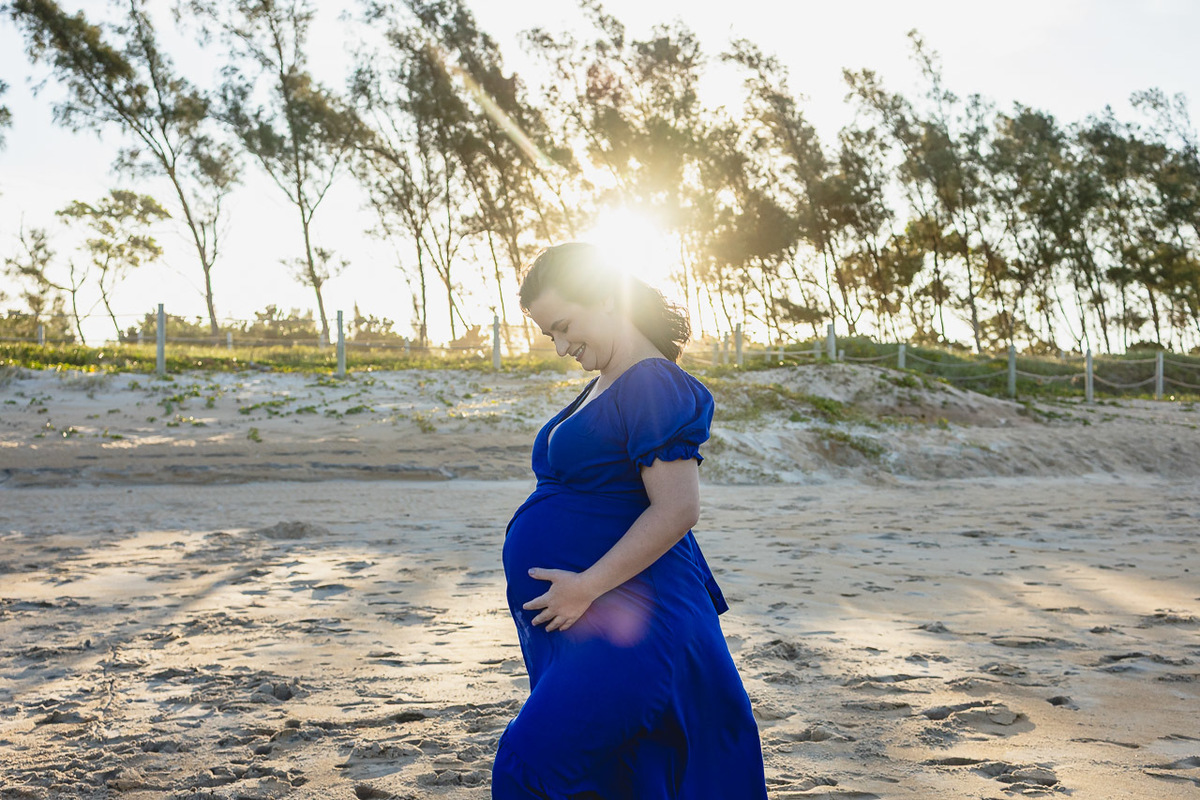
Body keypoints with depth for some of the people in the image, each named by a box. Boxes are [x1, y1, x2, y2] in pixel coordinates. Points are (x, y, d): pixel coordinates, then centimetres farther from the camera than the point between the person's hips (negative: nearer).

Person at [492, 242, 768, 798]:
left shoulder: (653, 386, -15)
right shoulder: (602, 386, 16)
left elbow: (677, 511, -21)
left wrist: (586, 586, -20)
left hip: (623, 623, -10)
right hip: (579, 614, 10)